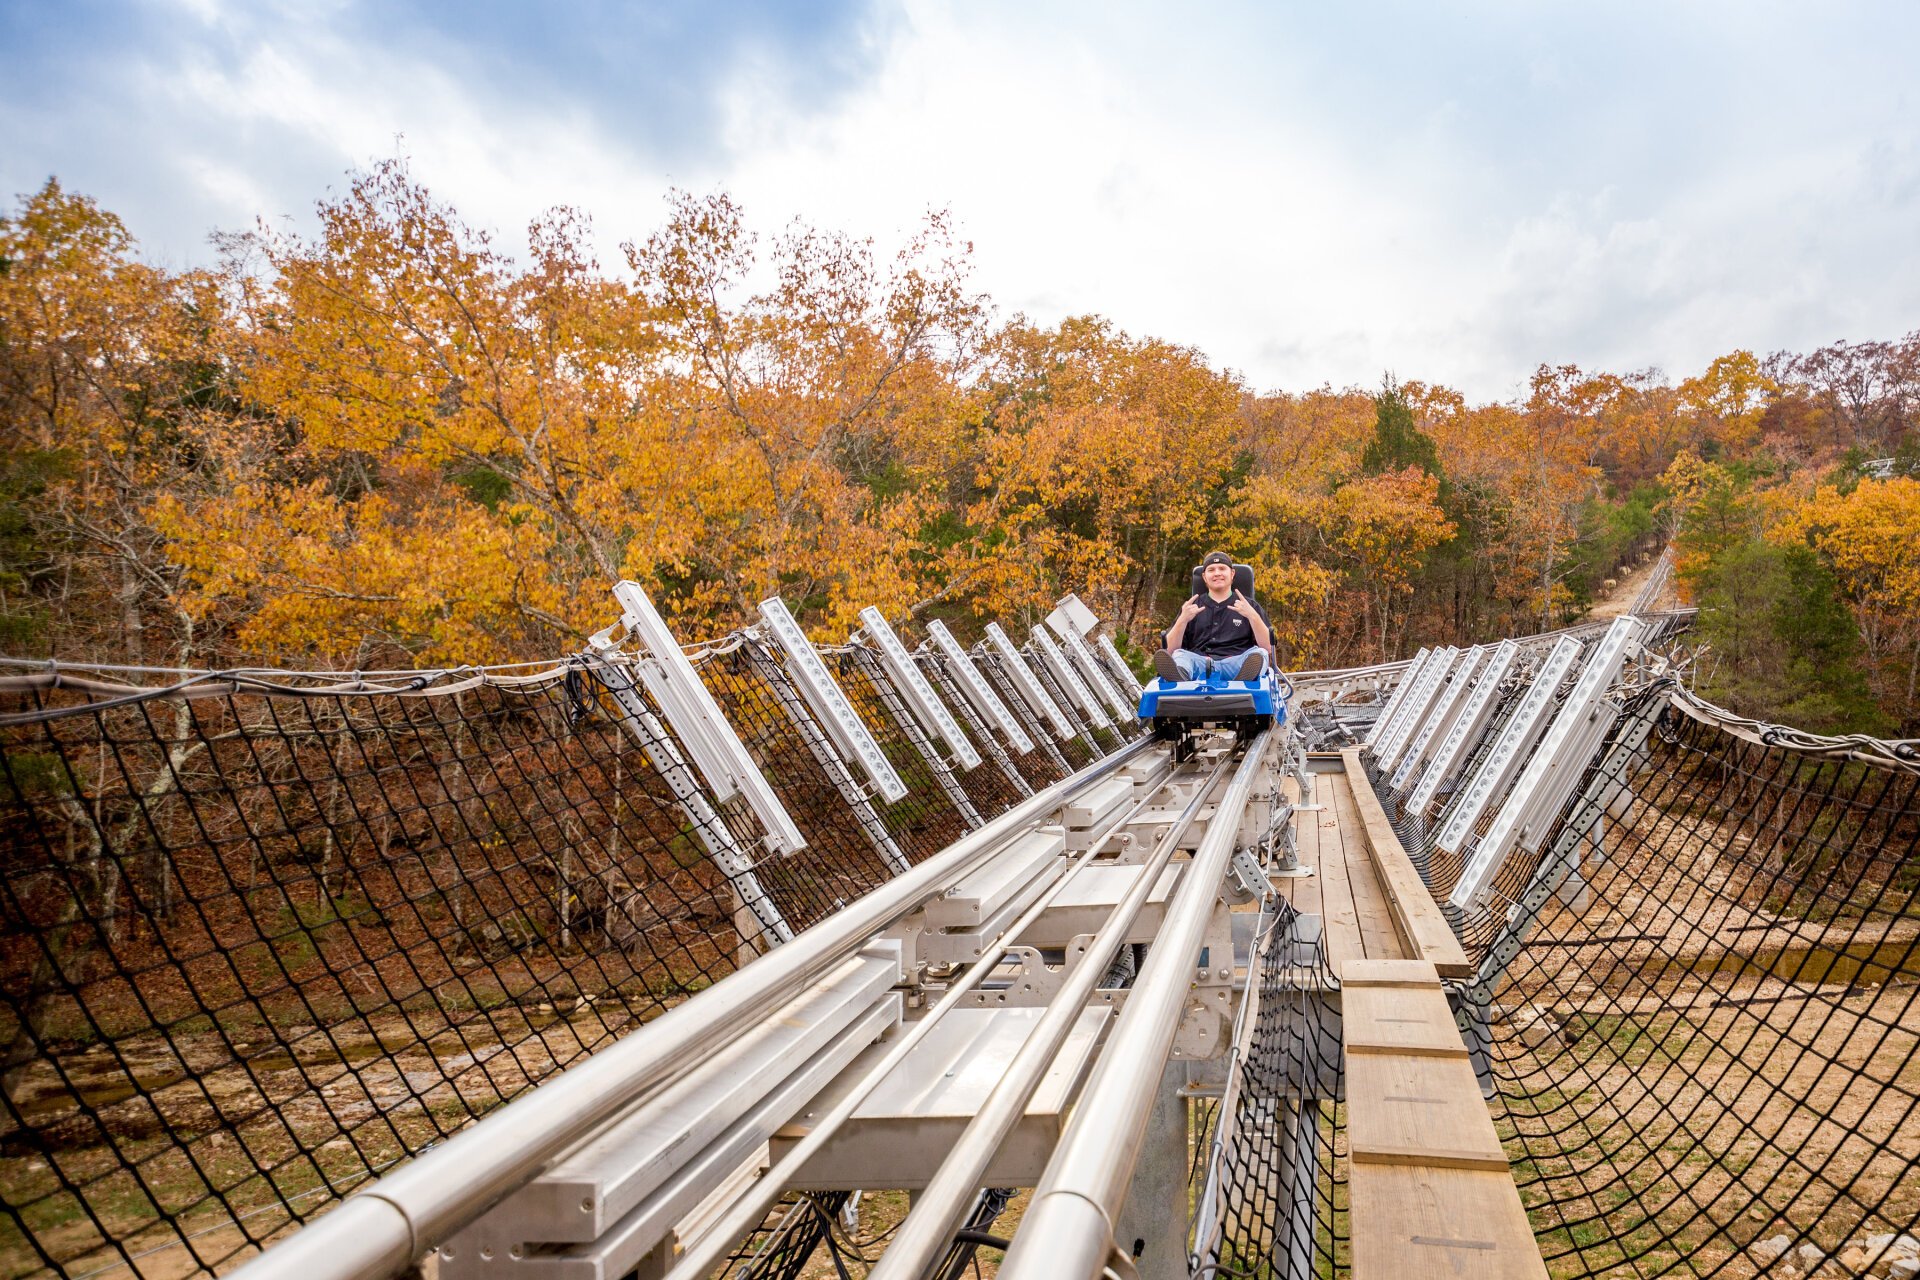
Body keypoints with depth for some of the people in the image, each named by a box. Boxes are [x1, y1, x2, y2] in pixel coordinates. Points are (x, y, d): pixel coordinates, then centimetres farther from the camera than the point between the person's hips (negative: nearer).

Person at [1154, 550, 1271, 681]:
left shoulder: (1250, 606, 21)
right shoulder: (1191, 607, 24)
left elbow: (1267, 647, 6)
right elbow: (1170, 650, 12)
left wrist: (1252, 616, -9)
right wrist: (1183, 620, -5)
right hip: (1199, 664, 0)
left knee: (1258, 653, -29)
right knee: (1179, 655, -28)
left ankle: (1242, 680, -61)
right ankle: (1180, 676, -63)